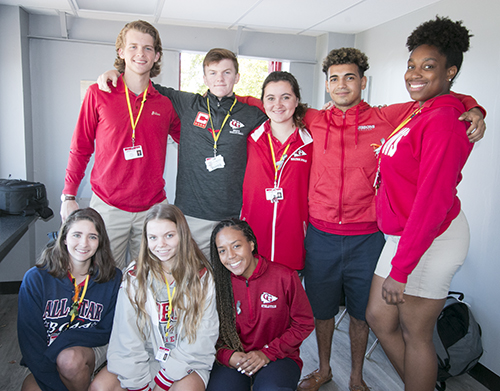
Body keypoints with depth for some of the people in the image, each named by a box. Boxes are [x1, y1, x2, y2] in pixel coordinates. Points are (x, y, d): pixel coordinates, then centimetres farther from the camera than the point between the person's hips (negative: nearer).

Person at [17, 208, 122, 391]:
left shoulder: (113, 279, -7)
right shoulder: (35, 279, -8)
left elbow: (106, 332, -4)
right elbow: (29, 336, -9)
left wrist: (60, 342, -18)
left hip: (91, 348, 0)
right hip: (46, 358, 1)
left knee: (70, 359, -30)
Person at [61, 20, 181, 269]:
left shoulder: (165, 102, 3)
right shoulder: (98, 94, 0)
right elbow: (80, 148, 4)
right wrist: (68, 196, 2)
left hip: (153, 206, 2)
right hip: (107, 206, -1)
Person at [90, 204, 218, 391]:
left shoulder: (202, 277, -6)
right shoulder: (134, 276, -2)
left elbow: (201, 338, -8)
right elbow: (127, 337, -5)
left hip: (189, 361, -2)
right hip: (146, 356, 2)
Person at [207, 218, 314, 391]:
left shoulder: (284, 277, -9)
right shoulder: (217, 283, -4)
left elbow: (304, 324, -2)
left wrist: (267, 353, -10)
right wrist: (228, 355, -16)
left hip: (278, 357, -1)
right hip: (232, 359, 2)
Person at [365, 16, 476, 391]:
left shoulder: (443, 120, -19)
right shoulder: (416, 112, 9)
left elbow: (433, 199, -24)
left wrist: (400, 269, -22)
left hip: (433, 239, -9)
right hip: (402, 234, 9)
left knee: (415, 334, 7)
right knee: (379, 318, 18)